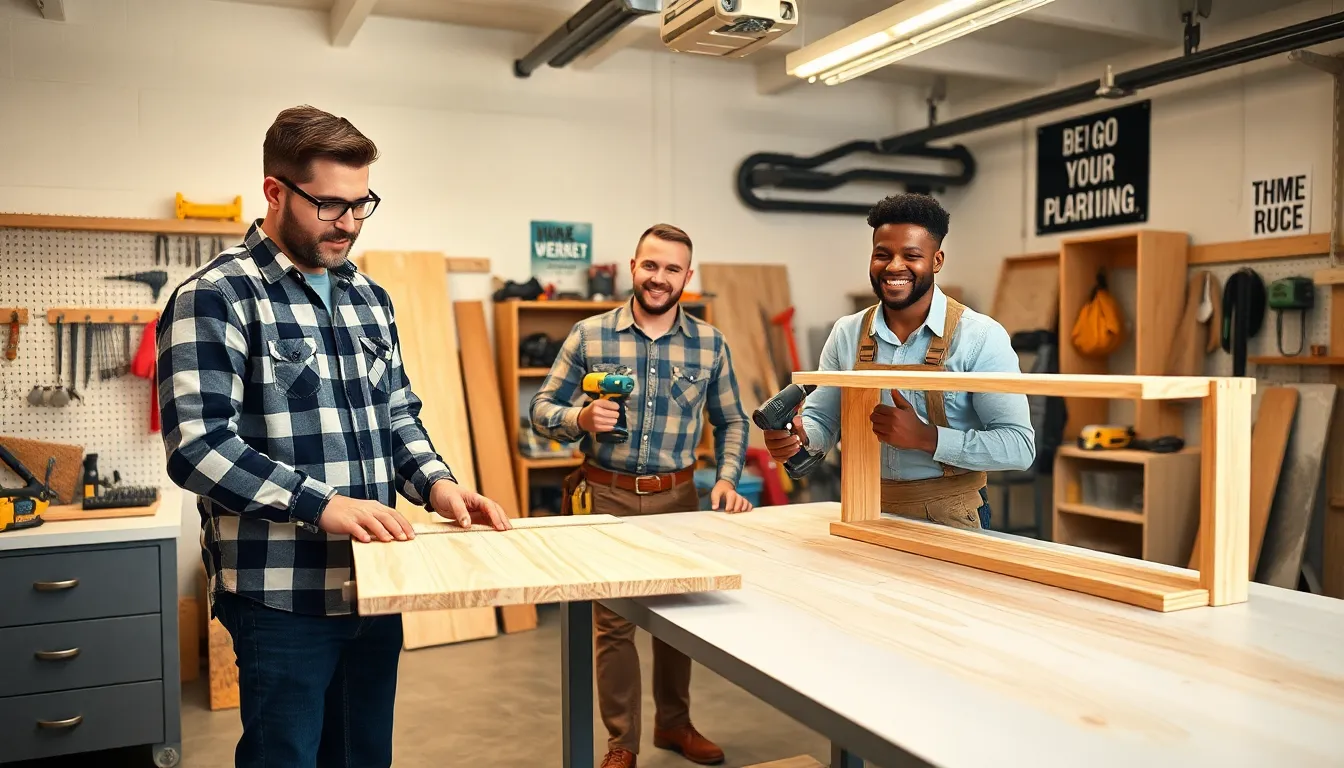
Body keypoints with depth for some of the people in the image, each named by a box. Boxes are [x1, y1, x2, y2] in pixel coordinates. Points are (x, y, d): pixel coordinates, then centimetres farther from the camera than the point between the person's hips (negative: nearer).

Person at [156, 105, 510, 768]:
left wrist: (435, 483, -2)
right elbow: (198, 448, -19)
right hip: (282, 596, -6)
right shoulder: (215, 298, -10)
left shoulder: (370, 299, 11)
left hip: (376, 584, 7)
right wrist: (323, 504, -26)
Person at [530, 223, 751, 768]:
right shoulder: (589, 335, -3)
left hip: (679, 497, 2)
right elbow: (542, 410, 0)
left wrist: (727, 478, -5)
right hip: (607, 497, -2)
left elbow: (731, 422, 10)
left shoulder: (710, 344, 2)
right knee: (612, 622, 5)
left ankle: (674, 723, 35)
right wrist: (581, 419, -21)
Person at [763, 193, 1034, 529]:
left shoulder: (981, 337, -8)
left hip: (948, 519, -4)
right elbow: (823, 421, 10)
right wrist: (797, 435, -12)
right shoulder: (846, 334, 4)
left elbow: (1019, 446, -10)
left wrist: (926, 437, -21)